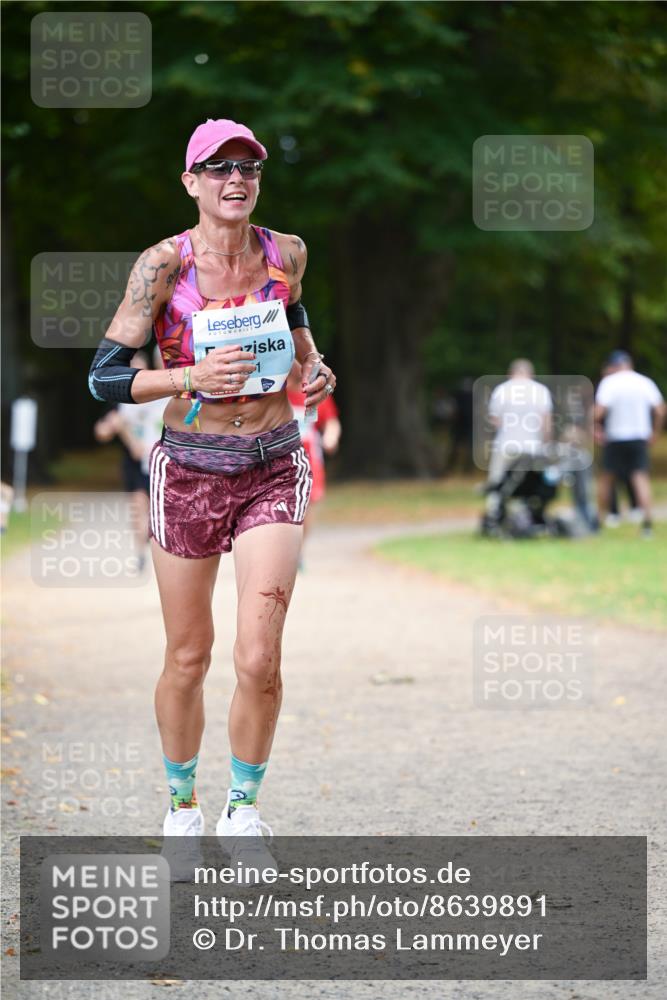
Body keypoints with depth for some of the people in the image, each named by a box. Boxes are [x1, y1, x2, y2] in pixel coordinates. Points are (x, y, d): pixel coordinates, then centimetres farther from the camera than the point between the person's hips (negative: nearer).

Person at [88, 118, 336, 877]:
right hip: (188, 474, -1)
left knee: (259, 659, -10)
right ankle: (181, 805, 33)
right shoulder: (164, 265, -11)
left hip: (273, 472, 1)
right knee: (187, 659, 9)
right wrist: (192, 377, -26)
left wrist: (311, 361, 5)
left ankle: (243, 810, 12)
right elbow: (104, 376, -13)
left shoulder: (286, 253, -1)